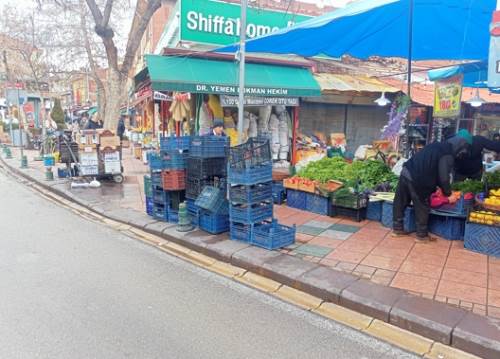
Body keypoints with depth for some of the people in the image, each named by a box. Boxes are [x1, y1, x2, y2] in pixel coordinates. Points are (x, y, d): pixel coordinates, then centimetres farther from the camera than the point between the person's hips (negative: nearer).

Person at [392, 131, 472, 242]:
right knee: (422, 207, 7)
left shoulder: (439, 146, 20)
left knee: (401, 202, 15)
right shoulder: (448, 156, -7)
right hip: (417, 180, -9)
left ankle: (398, 229, 27)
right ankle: (422, 235, 18)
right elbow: (443, 177, -8)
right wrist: (448, 192, 10)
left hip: (406, 172, 9)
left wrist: (437, 187, 27)